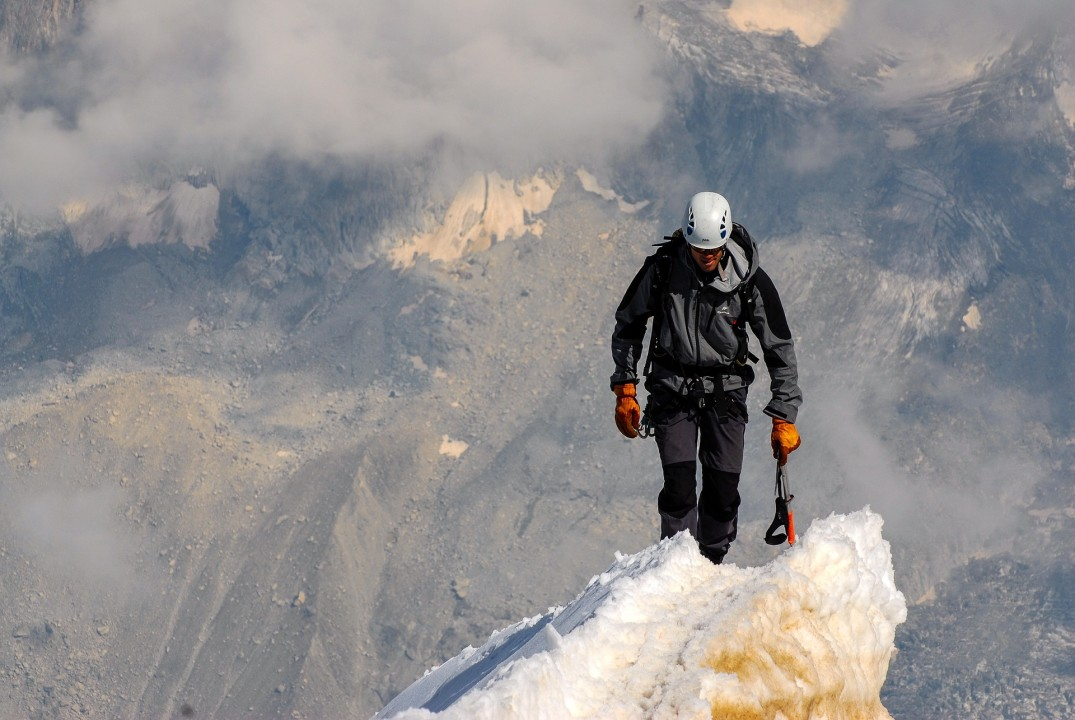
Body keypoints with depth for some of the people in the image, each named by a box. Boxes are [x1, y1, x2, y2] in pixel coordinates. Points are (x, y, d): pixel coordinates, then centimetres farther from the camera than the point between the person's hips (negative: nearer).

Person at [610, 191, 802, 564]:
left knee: (724, 490, -4)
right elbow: (627, 325, 3)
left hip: (725, 390, 0)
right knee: (679, 485, -13)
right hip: (673, 389, 0)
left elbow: (780, 349, -5)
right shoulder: (662, 268, -13)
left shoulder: (750, 281, -14)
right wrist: (625, 390, 0)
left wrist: (784, 418, -6)